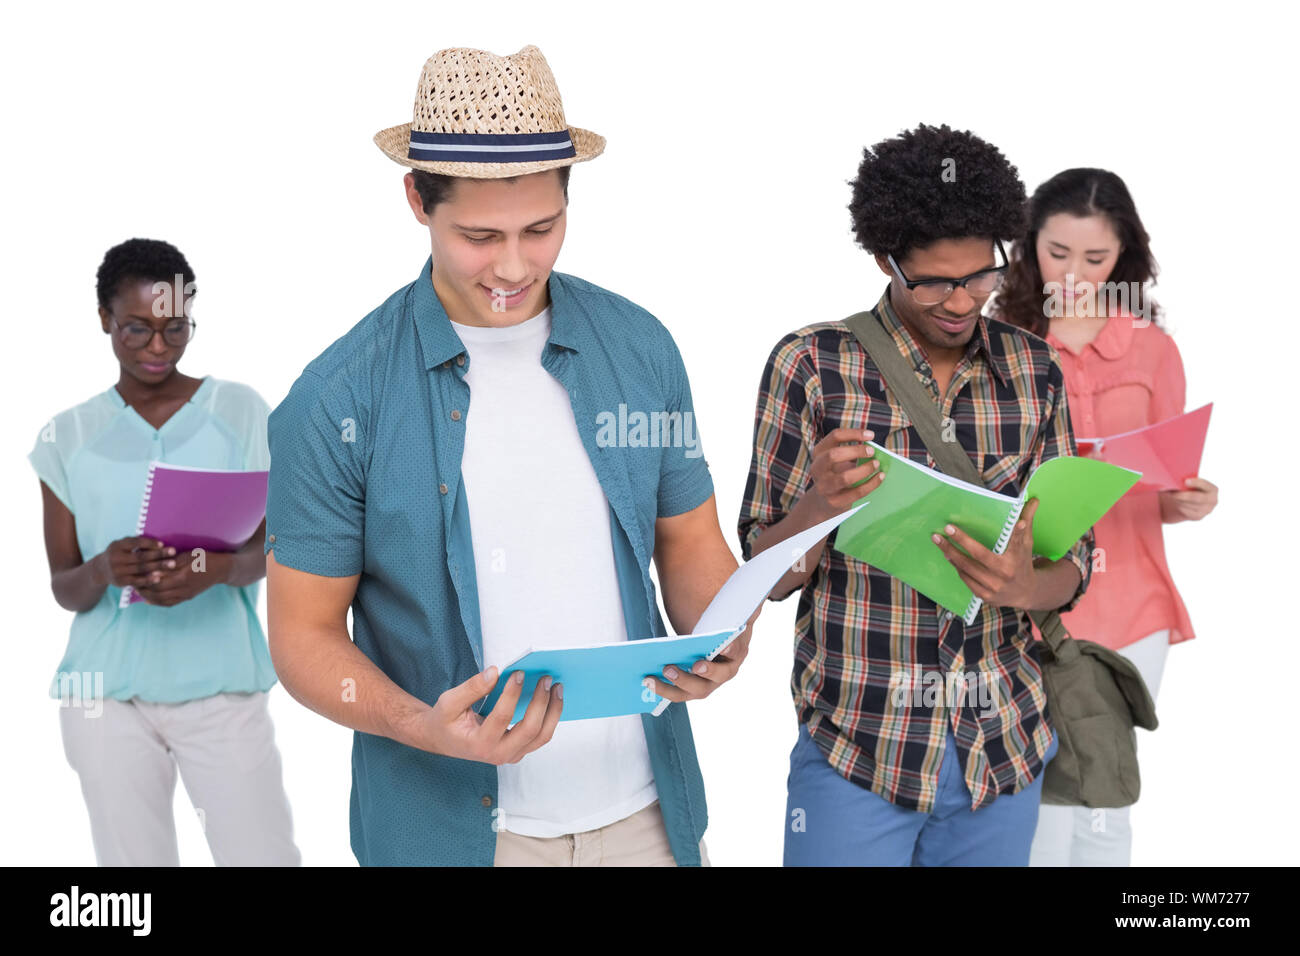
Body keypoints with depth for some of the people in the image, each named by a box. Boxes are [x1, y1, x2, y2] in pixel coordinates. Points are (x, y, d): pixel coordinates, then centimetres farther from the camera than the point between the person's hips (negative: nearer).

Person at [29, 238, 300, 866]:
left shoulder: (239, 410, 4)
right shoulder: (67, 436, 7)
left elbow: (266, 550, 0)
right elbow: (63, 588, 5)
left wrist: (217, 568, -23)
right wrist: (104, 572, -18)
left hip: (221, 684, -1)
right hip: (108, 691, 1)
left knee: (265, 855, -7)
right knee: (131, 859, 4)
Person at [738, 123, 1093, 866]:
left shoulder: (1035, 371, 1)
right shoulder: (811, 366, -9)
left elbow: (1074, 560, 1)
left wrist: (1026, 585, -22)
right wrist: (822, 502, -29)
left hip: (1005, 748, 3)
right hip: (857, 749, -3)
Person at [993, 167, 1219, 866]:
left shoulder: (1153, 349, 5)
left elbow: (1165, 485, 10)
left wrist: (1186, 503, -11)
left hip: (1130, 606, 3)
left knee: (1105, 808, 14)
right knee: (1041, 814, 0)